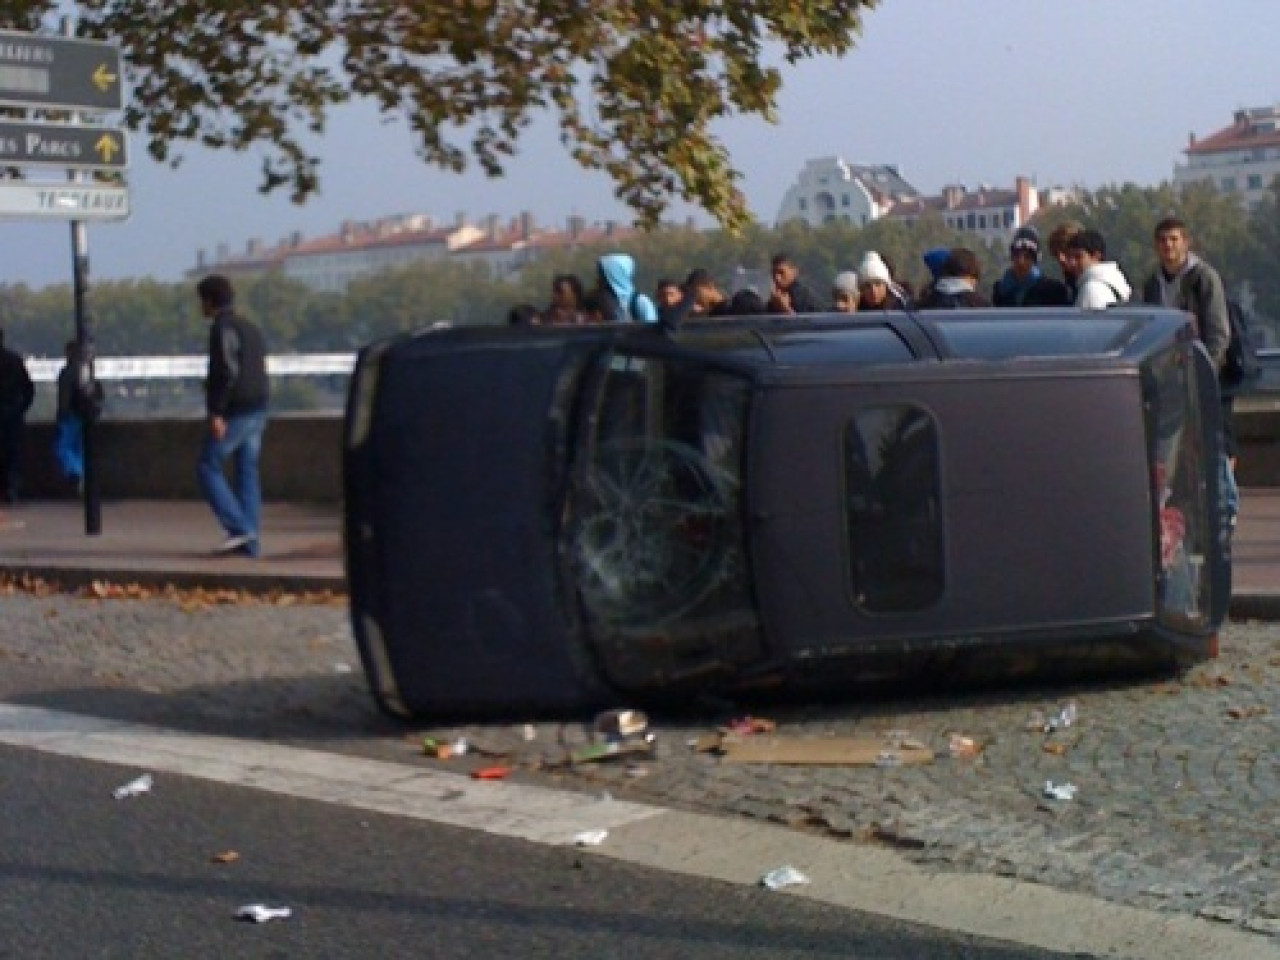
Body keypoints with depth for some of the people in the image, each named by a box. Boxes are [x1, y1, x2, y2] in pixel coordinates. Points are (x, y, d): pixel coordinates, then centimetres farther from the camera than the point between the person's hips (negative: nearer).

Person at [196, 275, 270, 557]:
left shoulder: (223, 328, -12)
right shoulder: (250, 329, 16)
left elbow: (227, 372, -22)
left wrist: (216, 413, -22)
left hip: (233, 414, -9)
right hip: (257, 412, 9)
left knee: (208, 468, 1)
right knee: (247, 473, 8)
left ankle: (239, 528, -8)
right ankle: (250, 541, 6)